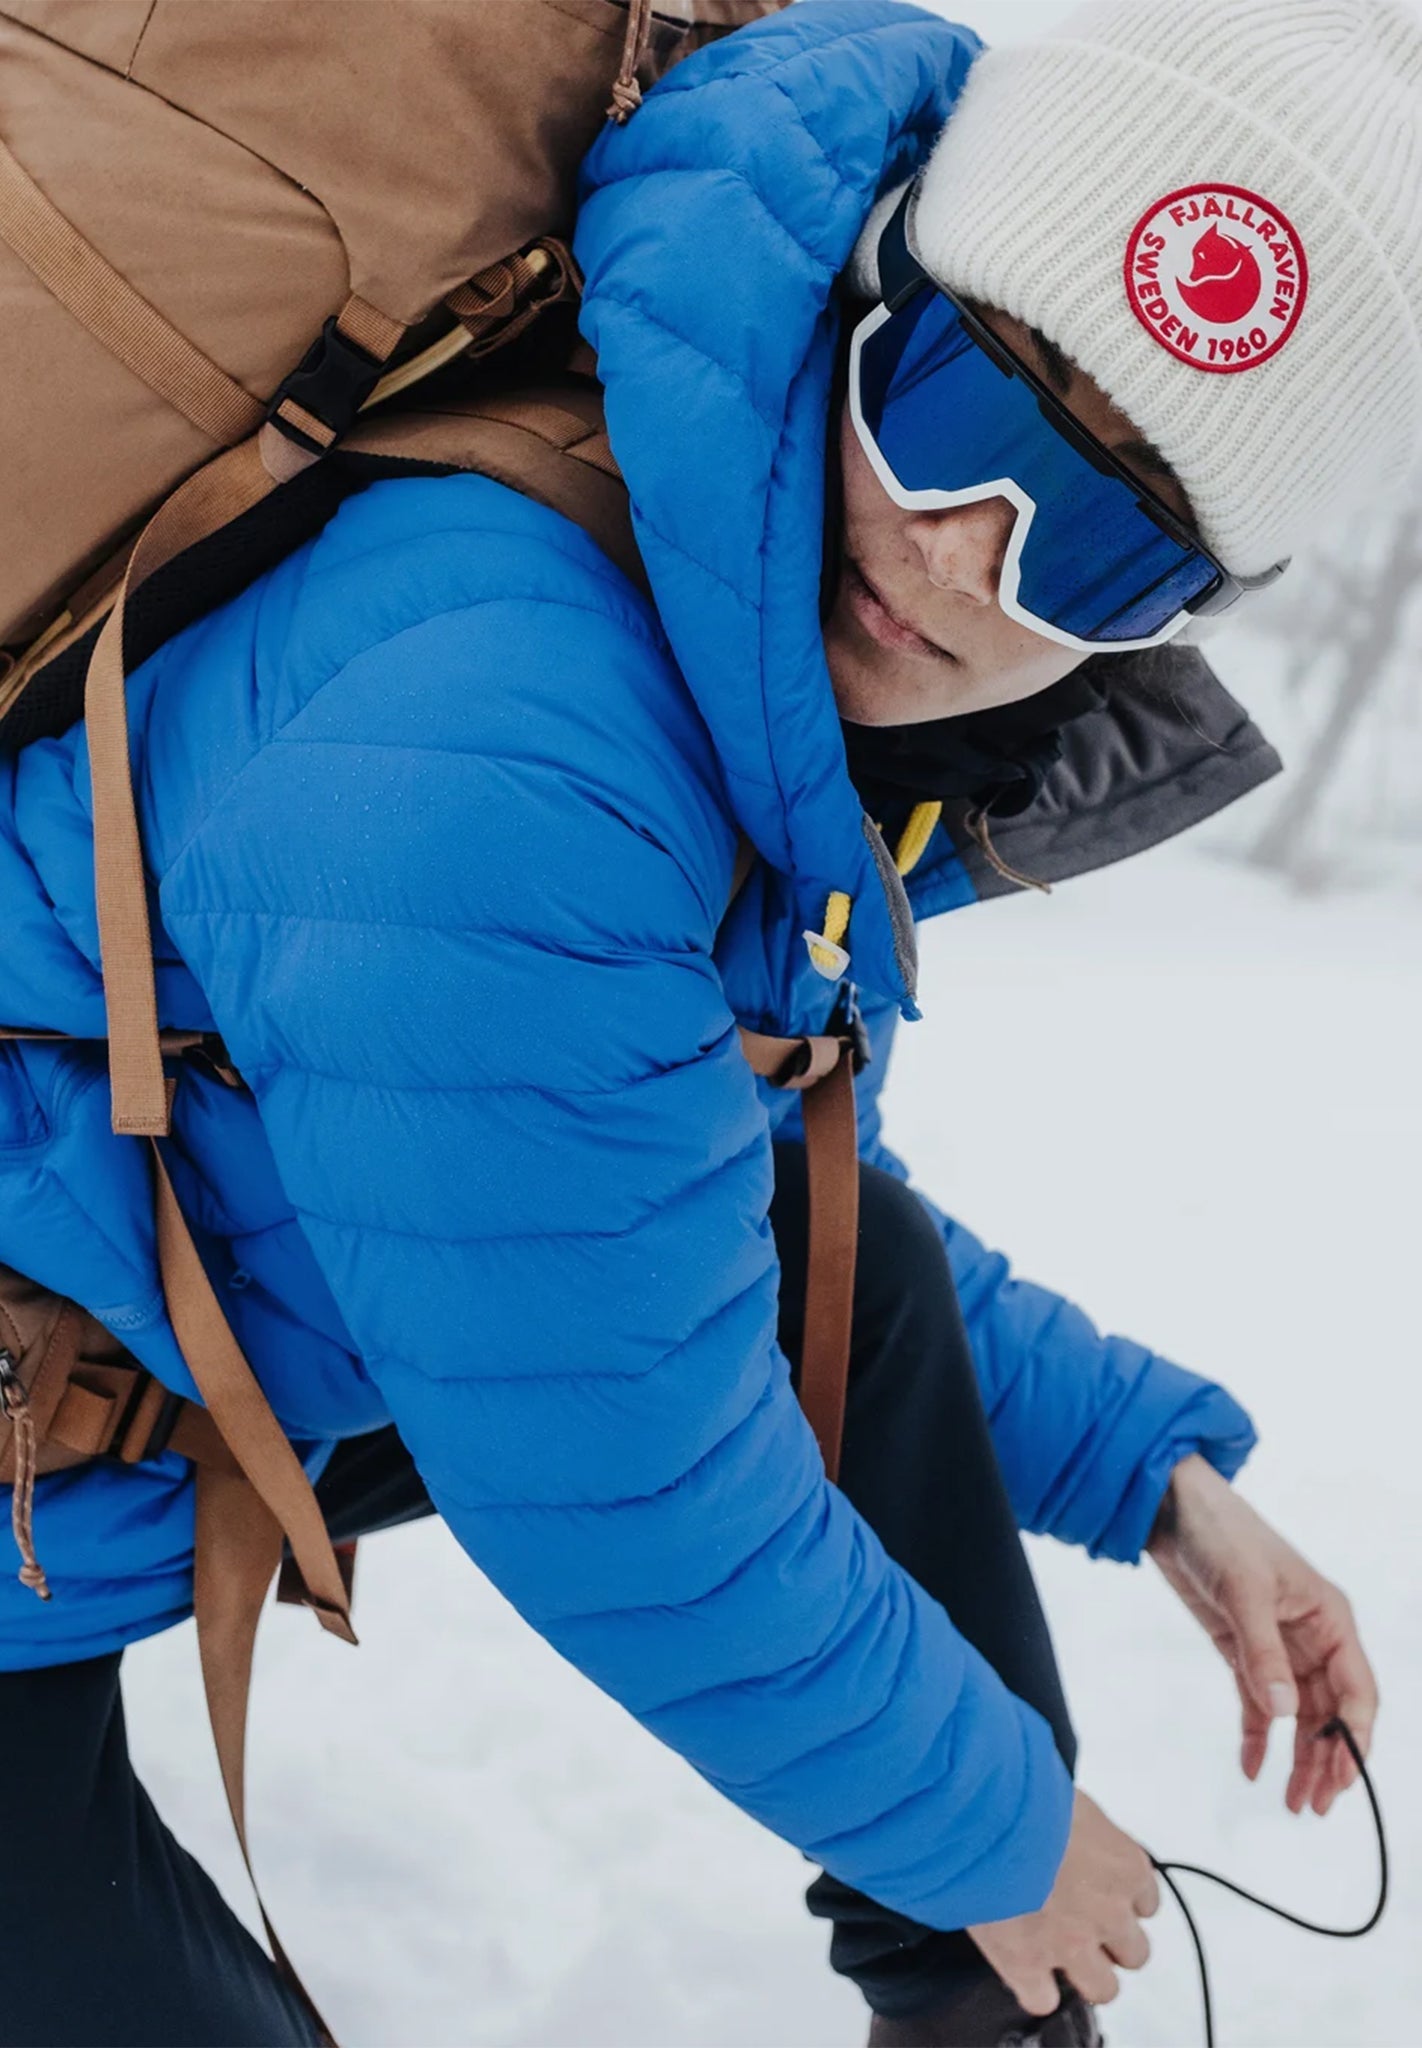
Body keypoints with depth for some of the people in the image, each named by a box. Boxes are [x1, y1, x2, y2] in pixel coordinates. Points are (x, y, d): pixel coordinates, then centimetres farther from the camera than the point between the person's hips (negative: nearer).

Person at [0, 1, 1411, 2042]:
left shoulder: (793, 730, -4)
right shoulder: (494, 761, -34)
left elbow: (771, 1197, 14)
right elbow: (623, 1505, -24)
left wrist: (1153, 1470, 10)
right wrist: (992, 1828, -8)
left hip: (229, 1343, 9)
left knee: (853, 1258, 2)